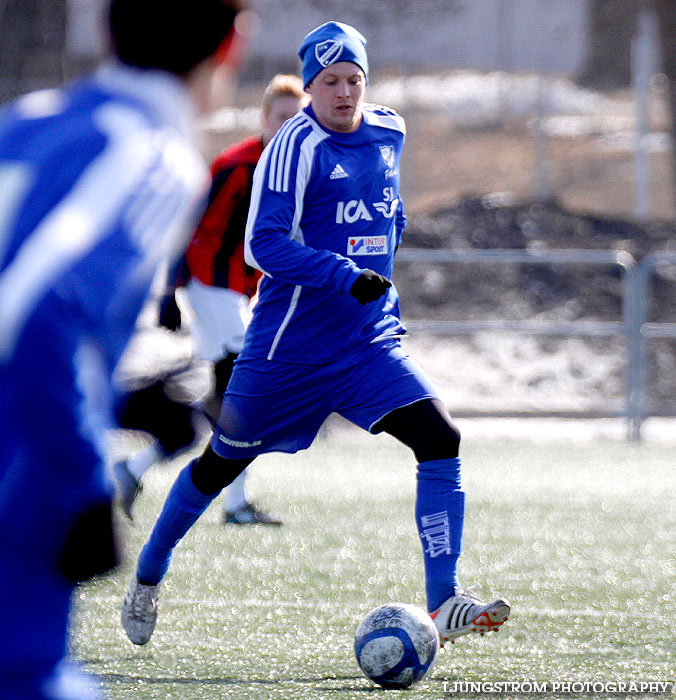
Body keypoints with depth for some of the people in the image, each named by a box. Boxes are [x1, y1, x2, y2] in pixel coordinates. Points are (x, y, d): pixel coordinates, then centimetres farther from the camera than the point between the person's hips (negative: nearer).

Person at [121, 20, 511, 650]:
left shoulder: (387, 133, 6)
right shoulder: (297, 145, -14)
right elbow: (262, 244, -21)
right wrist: (345, 276, -29)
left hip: (371, 339, 5)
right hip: (290, 346, -5)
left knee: (440, 440, -15)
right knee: (222, 464, 9)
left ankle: (444, 604, -15)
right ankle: (148, 576, 33)